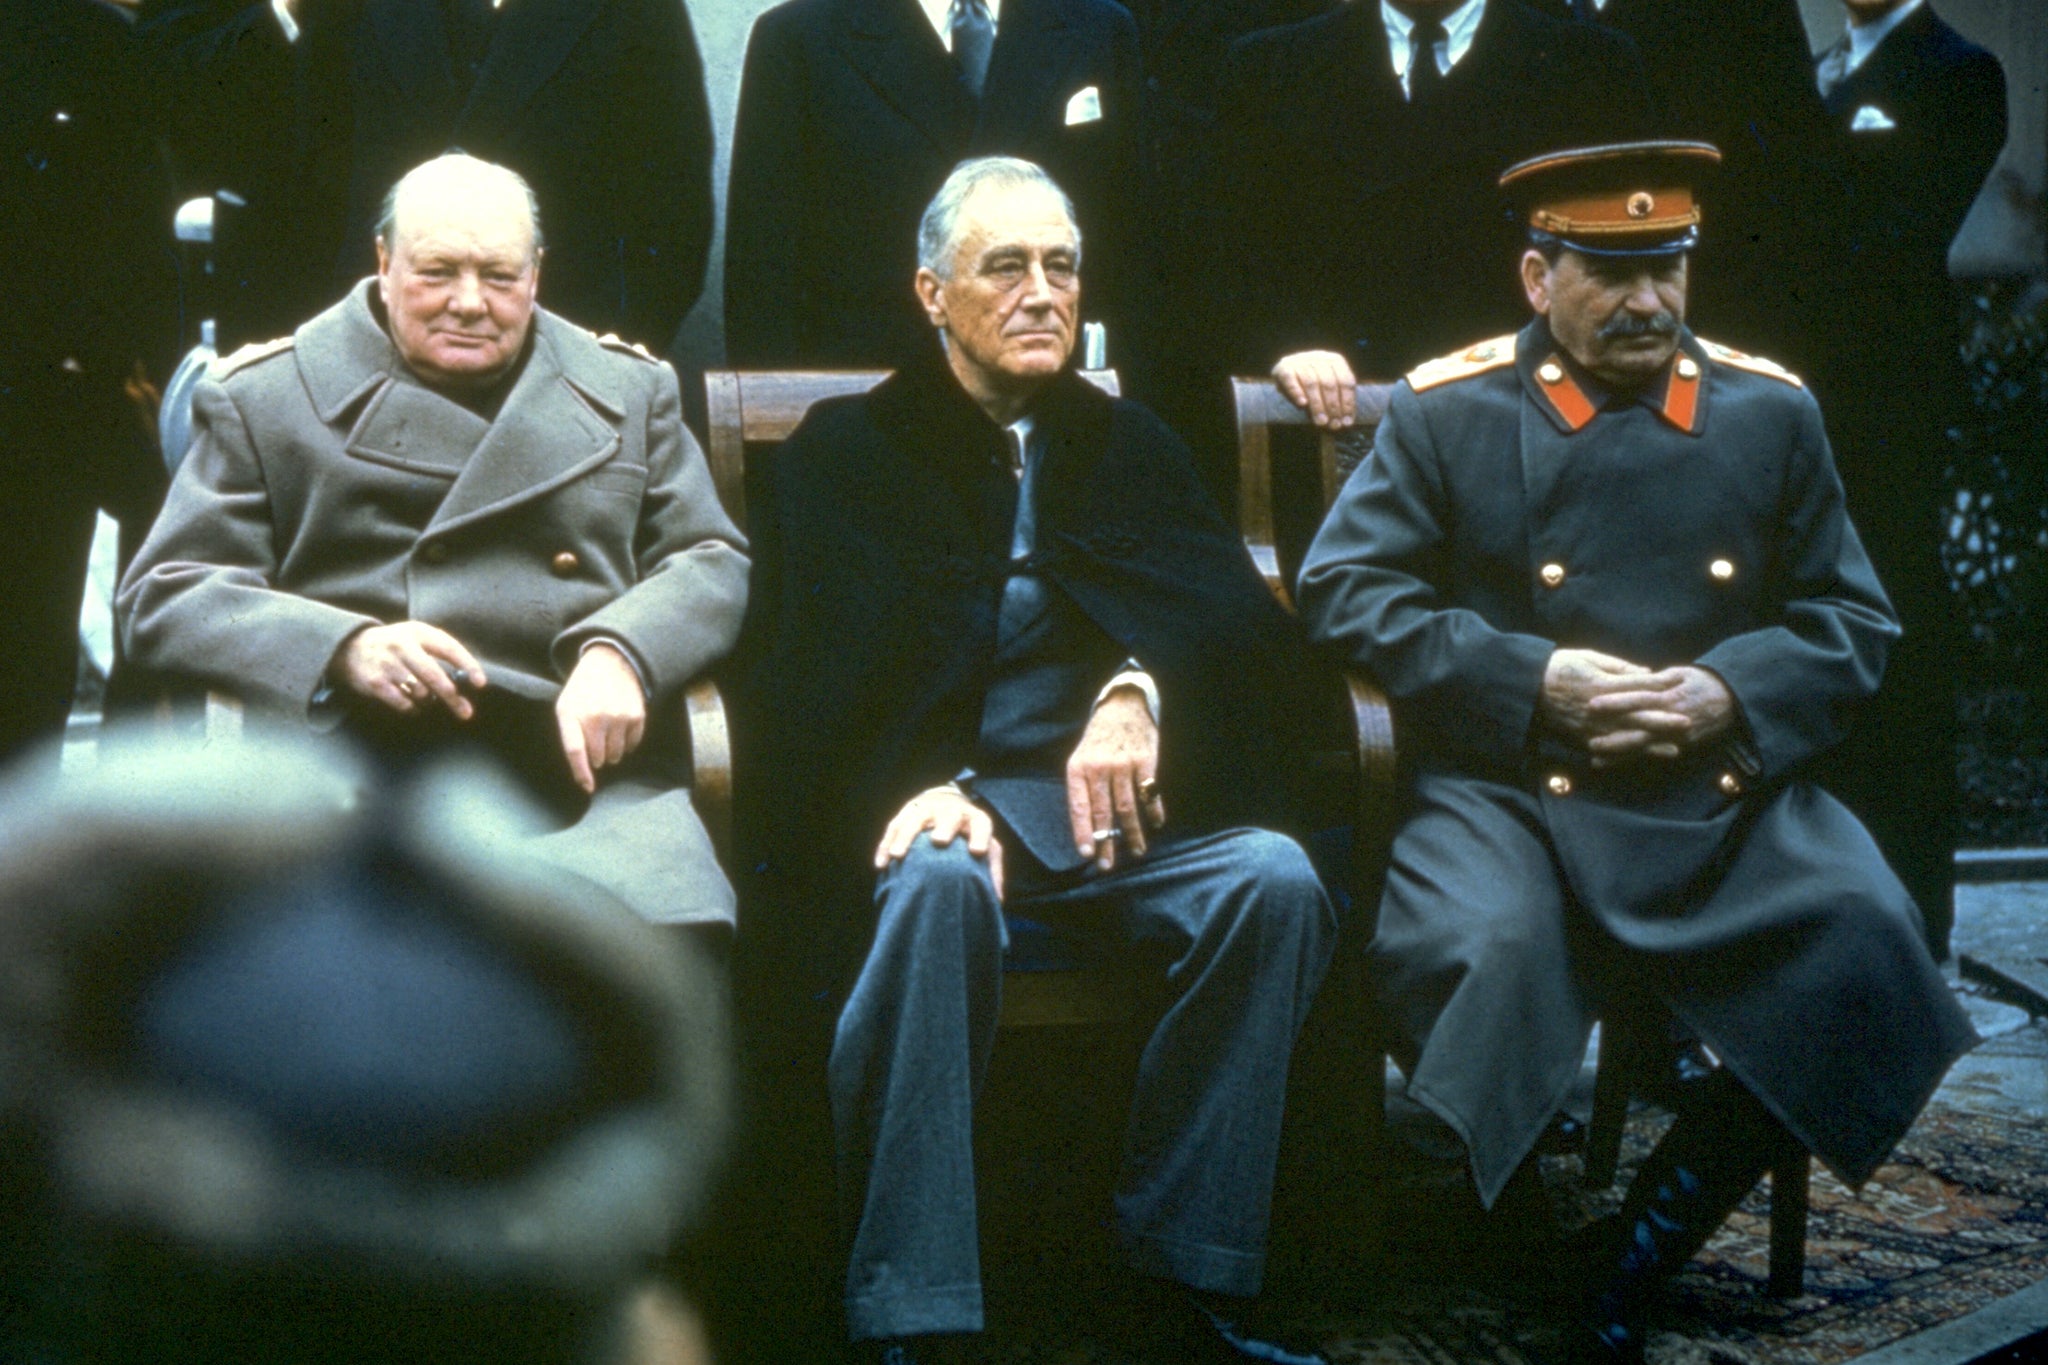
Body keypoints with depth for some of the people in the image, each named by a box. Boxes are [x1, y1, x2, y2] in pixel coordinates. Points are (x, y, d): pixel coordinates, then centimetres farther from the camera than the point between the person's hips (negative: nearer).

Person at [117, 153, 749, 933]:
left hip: (587, 776, 2)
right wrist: (343, 648, -12)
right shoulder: (264, 400, 13)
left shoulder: (628, 391, 21)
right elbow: (162, 596, 7)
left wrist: (620, 653, -7)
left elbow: (712, 562, 16)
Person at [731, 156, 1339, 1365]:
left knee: (1275, 877, -26)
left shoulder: (1132, 446, 20)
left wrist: (1141, 693, -20)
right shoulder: (845, 450, 11)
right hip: (927, 804, -3)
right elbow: (806, 678, -3)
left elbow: (1237, 623, 4)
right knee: (939, 882, -37)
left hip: (1109, 809, 3)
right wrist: (923, 789, -23)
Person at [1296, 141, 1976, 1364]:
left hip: (1727, 791, 3)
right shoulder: (1447, 412, 5)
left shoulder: (1771, 412, 13)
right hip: (1512, 791, -3)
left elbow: (1854, 620, 14)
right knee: (1475, 946, -35)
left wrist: (1735, 694, -8)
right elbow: (1346, 586, -1)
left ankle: (1639, 1257, -8)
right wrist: (1532, 680, -12)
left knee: (1861, 933, -25)